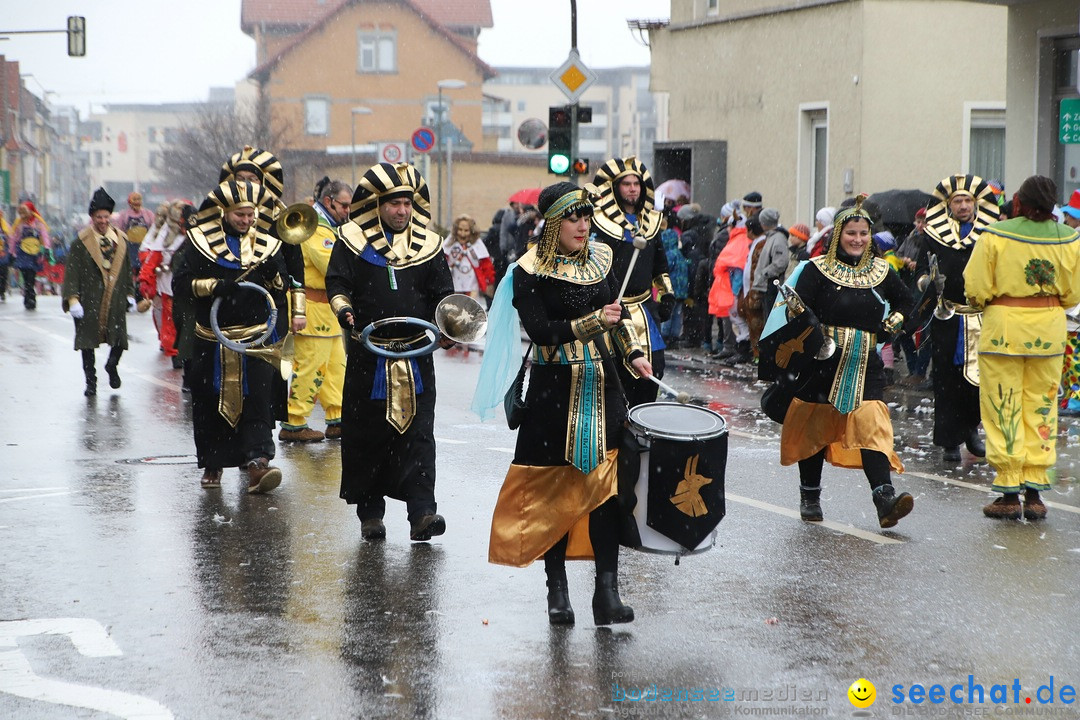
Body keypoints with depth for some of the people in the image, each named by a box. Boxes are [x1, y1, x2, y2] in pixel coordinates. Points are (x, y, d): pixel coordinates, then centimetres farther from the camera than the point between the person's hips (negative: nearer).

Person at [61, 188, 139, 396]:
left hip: (115, 301, 3)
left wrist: (130, 294, 14)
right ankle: (90, 381, 17)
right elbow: (72, 272, -7)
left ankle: (112, 366, 31)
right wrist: (73, 299, -13)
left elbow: (127, 270, 16)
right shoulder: (81, 242, -5)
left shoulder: (121, 240, 8)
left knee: (120, 340, 0)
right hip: (89, 302, -3)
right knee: (88, 341, 3)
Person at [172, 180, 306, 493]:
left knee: (258, 399, -13)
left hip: (256, 337, 0)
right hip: (212, 340, 0)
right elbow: (181, 284, -5)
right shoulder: (202, 241, 2)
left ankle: (258, 462, -20)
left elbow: (281, 289, 10)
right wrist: (215, 285, -20)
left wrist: (276, 273, -12)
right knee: (210, 403, 6)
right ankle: (212, 464, 21)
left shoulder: (267, 243, 8)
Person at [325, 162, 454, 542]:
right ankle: (370, 511, 16)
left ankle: (422, 512, -8)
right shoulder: (353, 240, 3)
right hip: (367, 356, -1)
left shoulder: (428, 243, 8)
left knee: (418, 433, -6)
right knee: (365, 435, 5)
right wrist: (344, 309, -20)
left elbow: (443, 294, 11)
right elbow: (337, 282, 0)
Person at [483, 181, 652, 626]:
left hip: (601, 385, 4)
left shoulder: (600, 258, 8)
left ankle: (607, 590, -2)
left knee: (605, 485, -3)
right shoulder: (530, 272, -8)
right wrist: (594, 323, -23)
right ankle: (557, 589, 14)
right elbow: (540, 330, -17)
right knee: (555, 488, 2)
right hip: (554, 390, -4)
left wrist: (633, 354, 6)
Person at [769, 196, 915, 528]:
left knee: (871, 425, -13)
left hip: (865, 364, 2)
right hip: (822, 363, -2)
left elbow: (907, 304, 24)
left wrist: (895, 321, 6)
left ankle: (885, 498, -23)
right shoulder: (817, 270, -3)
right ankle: (810, 496, 26)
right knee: (815, 427, 8)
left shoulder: (881, 271, 8)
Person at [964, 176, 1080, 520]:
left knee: (1003, 409, 3)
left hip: (1004, 327, -3)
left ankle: (1009, 493, 2)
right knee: (1040, 408, 10)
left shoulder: (995, 236, -12)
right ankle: (1034, 492, 9)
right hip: (1049, 330, 3)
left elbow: (976, 289, -10)